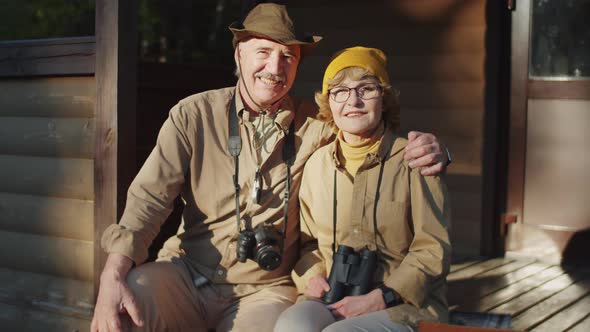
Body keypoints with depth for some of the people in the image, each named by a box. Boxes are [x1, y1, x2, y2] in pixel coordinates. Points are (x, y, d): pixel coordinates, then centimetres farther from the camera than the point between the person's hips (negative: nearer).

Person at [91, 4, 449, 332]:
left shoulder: (315, 126, 0)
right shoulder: (193, 115, -2)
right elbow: (149, 199, -7)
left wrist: (427, 147, -18)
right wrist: (112, 277, -23)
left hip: (264, 288, 1)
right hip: (186, 273, -1)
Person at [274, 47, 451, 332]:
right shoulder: (317, 163, 11)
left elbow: (433, 251, -3)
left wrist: (381, 298, -14)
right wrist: (311, 275, -1)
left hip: (405, 305, -3)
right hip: (330, 300, 3)